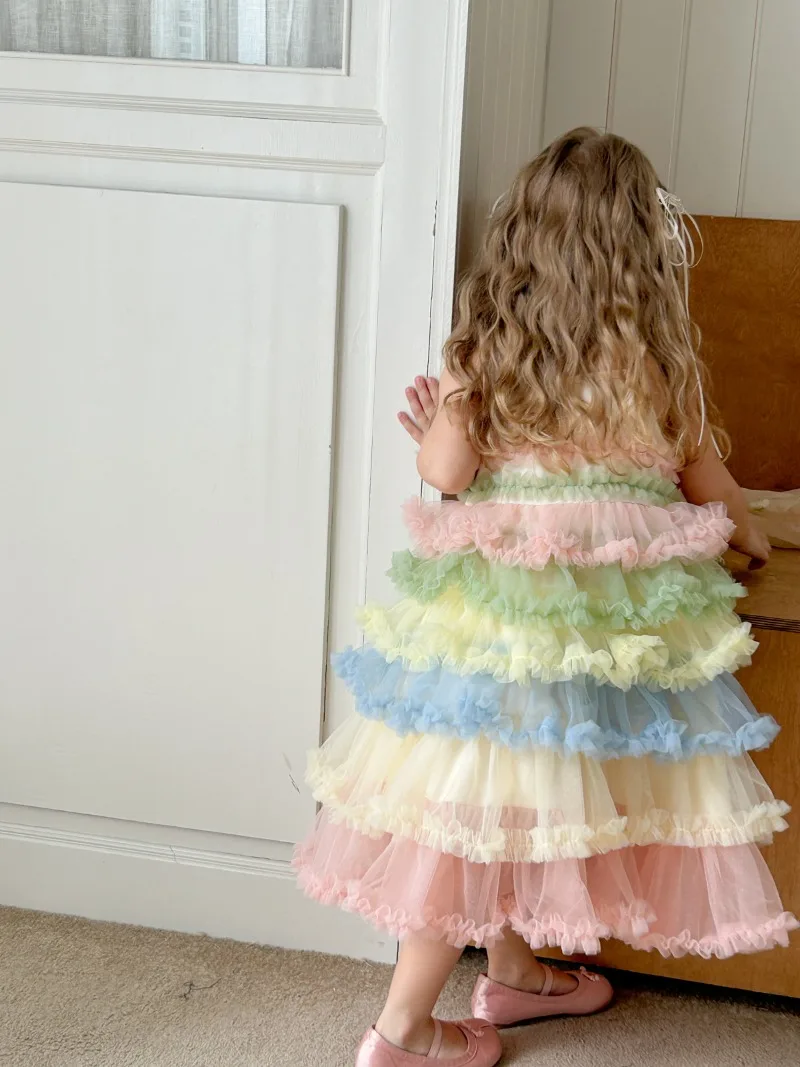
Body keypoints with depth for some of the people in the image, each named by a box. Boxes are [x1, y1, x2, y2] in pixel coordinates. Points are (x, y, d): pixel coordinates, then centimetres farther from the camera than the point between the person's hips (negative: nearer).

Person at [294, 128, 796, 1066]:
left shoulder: (480, 347, -4)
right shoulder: (658, 358, -5)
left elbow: (448, 471, -7)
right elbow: (706, 483, 6)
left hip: (494, 597, 2)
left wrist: (429, 430, 16)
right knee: (495, 809, 4)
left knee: (495, 797, 16)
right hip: (618, 613, -1)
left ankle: (511, 974, 36)